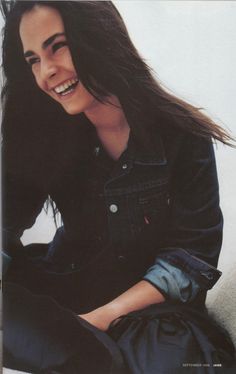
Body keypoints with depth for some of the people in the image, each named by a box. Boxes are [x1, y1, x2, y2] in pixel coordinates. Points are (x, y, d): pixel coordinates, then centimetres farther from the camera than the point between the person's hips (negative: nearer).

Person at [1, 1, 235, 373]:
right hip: (64, 286, 2)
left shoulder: (182, 136, -11)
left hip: (151, 304, -1)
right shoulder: (46, 136, -1)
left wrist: (103, 317, -20)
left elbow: (192, 254, -11)